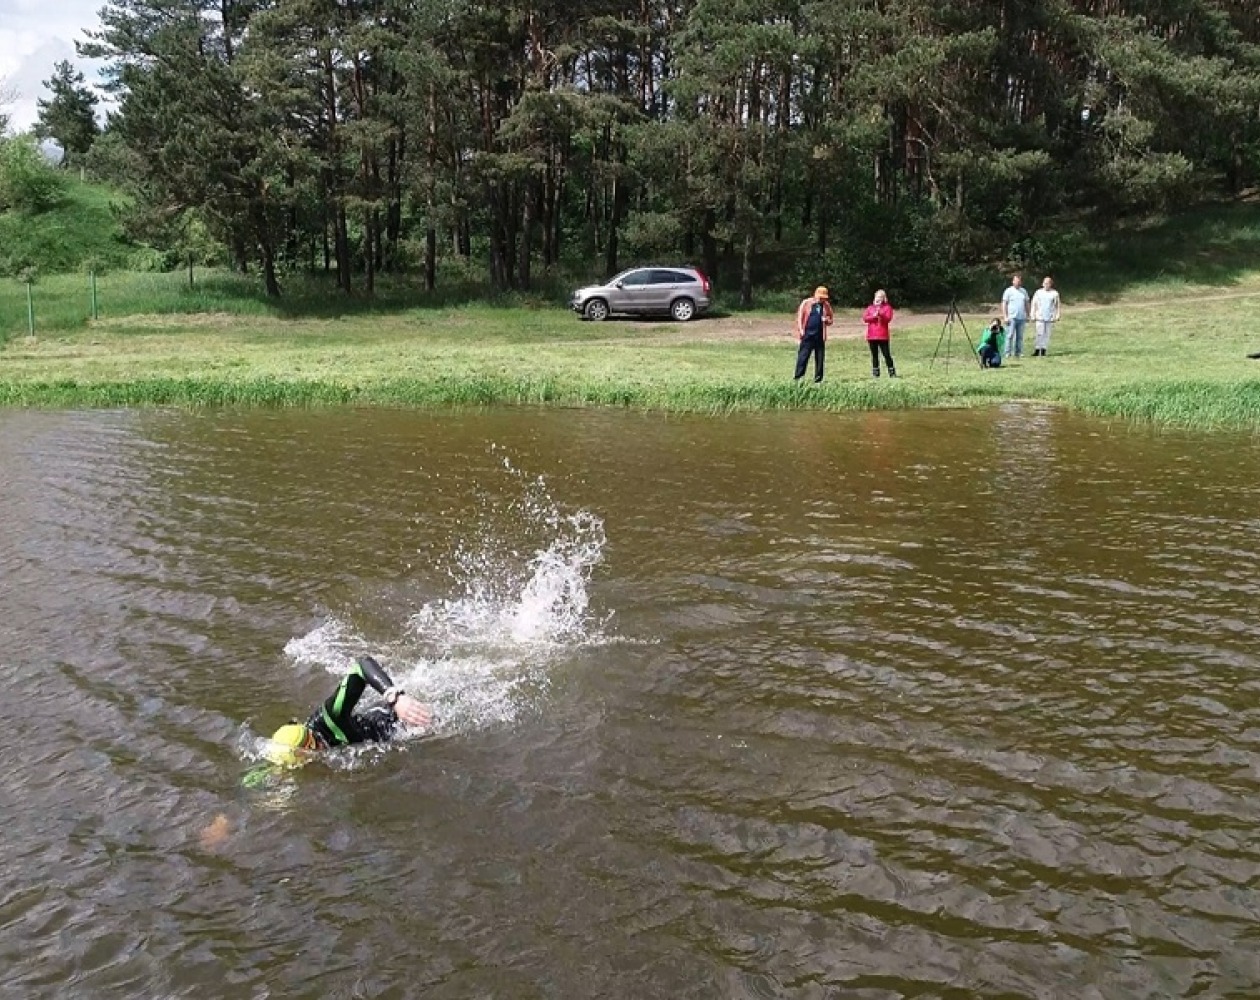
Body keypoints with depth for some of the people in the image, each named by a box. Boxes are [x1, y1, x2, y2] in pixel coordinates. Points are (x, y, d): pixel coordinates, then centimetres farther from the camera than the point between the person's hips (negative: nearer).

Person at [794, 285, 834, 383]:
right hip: (807, 335, -3)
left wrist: (827, 320, -5)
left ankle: (818, 379, 12)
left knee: (820, 358, 5)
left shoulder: (826, 306, 11)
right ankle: (798, 378, -2)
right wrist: (801, 329, -8)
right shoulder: (806, 303, 2)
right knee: (802, 356, -5)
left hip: (820, 336, 3)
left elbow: (831, 319, 18)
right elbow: (800, 317, 2)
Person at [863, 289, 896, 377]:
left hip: (883, 335, -4)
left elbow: (888, 319, -9)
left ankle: (892, 372, 0)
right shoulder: (870, 307, 13)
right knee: (874, 355, 7)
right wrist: (873, 316, -14)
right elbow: (864, 318, 1)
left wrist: (880, 314, -23)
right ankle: (875, 373, 12)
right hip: (871, 335, 4)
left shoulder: (887, 307, 3)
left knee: (886, 354, -4)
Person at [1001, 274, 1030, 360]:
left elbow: (1026, 304, 19)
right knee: (1010, 336, -8)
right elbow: (1004, 304, -2)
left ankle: (1018, 352, 10)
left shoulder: (1024, 291, 15)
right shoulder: (1008, 291, 1)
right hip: (1012, 317, -4)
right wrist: (1005, 317, -9)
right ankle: (1008, 353, -5)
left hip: (1021, 317, 5)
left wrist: (1028, 315, 14)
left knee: (1020, 336, 5)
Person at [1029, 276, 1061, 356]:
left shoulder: (1054, 293, 6)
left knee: (1047, 334, 1)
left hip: (1050, 318, 1)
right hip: (1040, 317, -1)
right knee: (1040, 334, -7)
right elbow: (1034, 305, 9)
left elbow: (1057, 306, 9)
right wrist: (1033, 316, 4)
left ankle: (1044, 350, 5)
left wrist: (1057, 316, 2)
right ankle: (1037, 350, -5)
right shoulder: (1038, 292, 7)